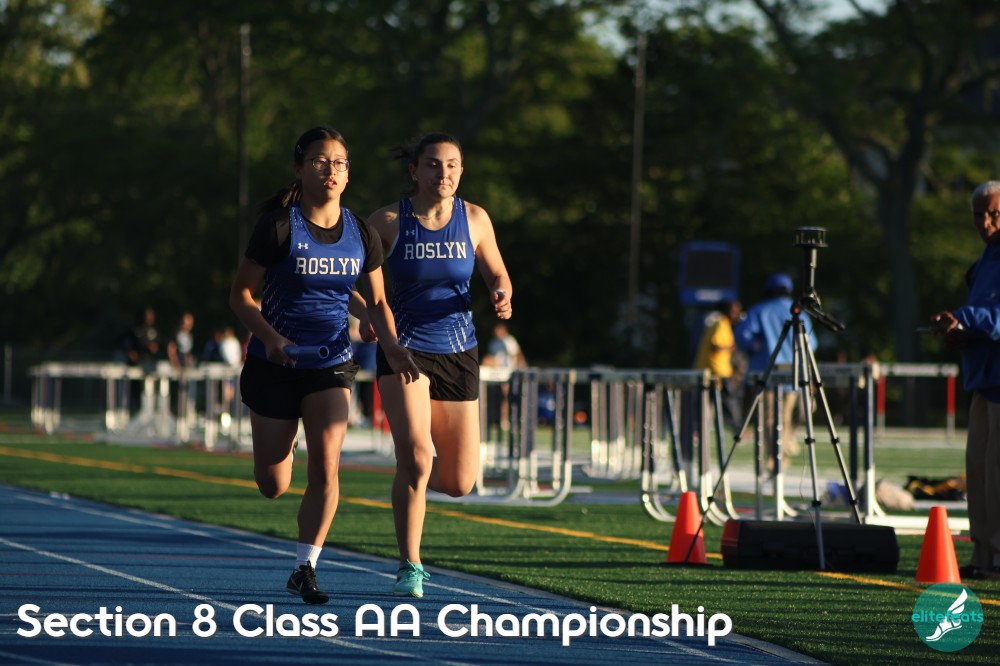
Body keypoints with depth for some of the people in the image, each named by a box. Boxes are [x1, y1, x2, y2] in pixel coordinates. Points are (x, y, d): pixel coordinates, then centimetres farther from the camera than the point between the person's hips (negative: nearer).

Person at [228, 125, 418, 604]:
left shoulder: (362, 235, 1)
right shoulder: (279, 227, -10)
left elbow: (377, 302, 11)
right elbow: (240, 293, -7)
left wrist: (392, 347, -8)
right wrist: (270, 337, -24)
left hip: (331, 365, 2)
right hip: (275, 364, -2)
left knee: (326, 464, -18)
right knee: (273, 486, 6)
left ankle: (305, 567, -7)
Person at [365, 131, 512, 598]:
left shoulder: (474, 220, 1)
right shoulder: (388, 222, -6)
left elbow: (497, 275, 13)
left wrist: (501, 296, -10)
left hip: (457, 353, 3)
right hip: (404, 349, -3)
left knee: (459, 484, 2)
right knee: (415, 452, -24)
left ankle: (414, 479, 39)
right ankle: (409, 567, -11)